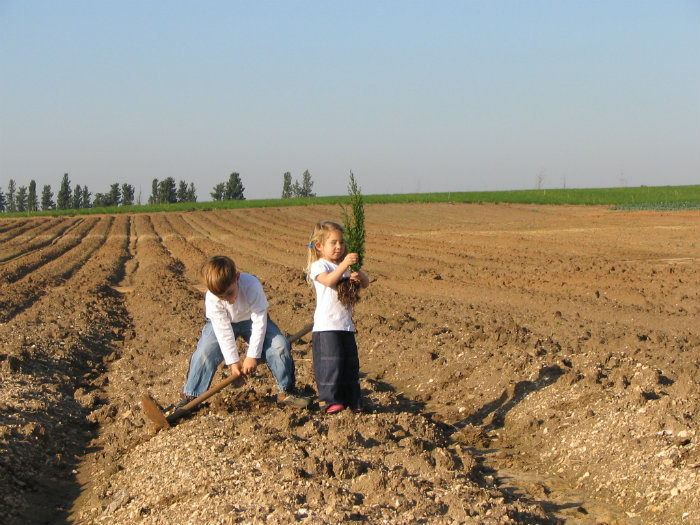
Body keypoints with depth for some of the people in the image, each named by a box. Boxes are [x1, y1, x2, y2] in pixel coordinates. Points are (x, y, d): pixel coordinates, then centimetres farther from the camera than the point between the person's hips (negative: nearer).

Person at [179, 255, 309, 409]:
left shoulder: (252, 286, -36)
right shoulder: (212, 298, -31)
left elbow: (259, 322, -29)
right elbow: (223, 331, -25)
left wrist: (252, 356, -26)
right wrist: (233, 361, -23)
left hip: (251, 319, 0)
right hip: (223, 322, 0)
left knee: (279, 345, -18)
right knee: (205, 351, -22)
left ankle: (286, 391, -1)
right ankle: (191, 395, -4)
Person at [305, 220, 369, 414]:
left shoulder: (344, 266, 16)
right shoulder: (318, 266, -5)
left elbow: (366, 283, 12)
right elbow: (329, 280, -25)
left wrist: (358, 275, -10)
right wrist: (345, 264, -35)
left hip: (346, 324, 7)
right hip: (326, 325, -7)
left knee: (351, 363, 9)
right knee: (330, 362, -11)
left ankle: (352, 401, 16)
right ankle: (329, 400, -5)